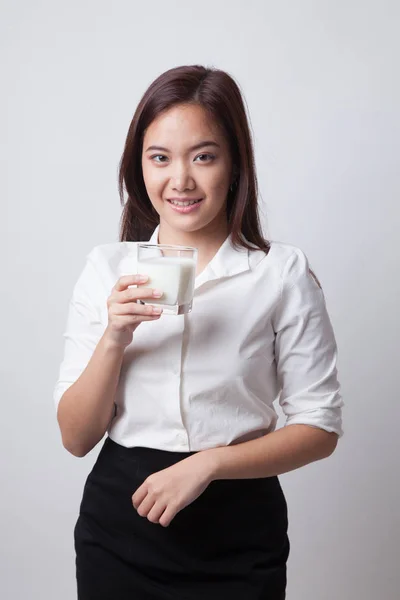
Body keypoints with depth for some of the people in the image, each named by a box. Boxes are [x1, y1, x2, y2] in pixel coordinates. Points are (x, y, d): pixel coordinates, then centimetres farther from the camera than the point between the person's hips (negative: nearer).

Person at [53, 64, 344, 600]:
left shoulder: (283, 273, -9)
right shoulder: (107, 268, -3)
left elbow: (319, 428, -6)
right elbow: (76, 437, -3)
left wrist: (208, 462, -17)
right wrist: (115, 338, -19)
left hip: (238, 535, -1)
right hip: (118, 522, 2)